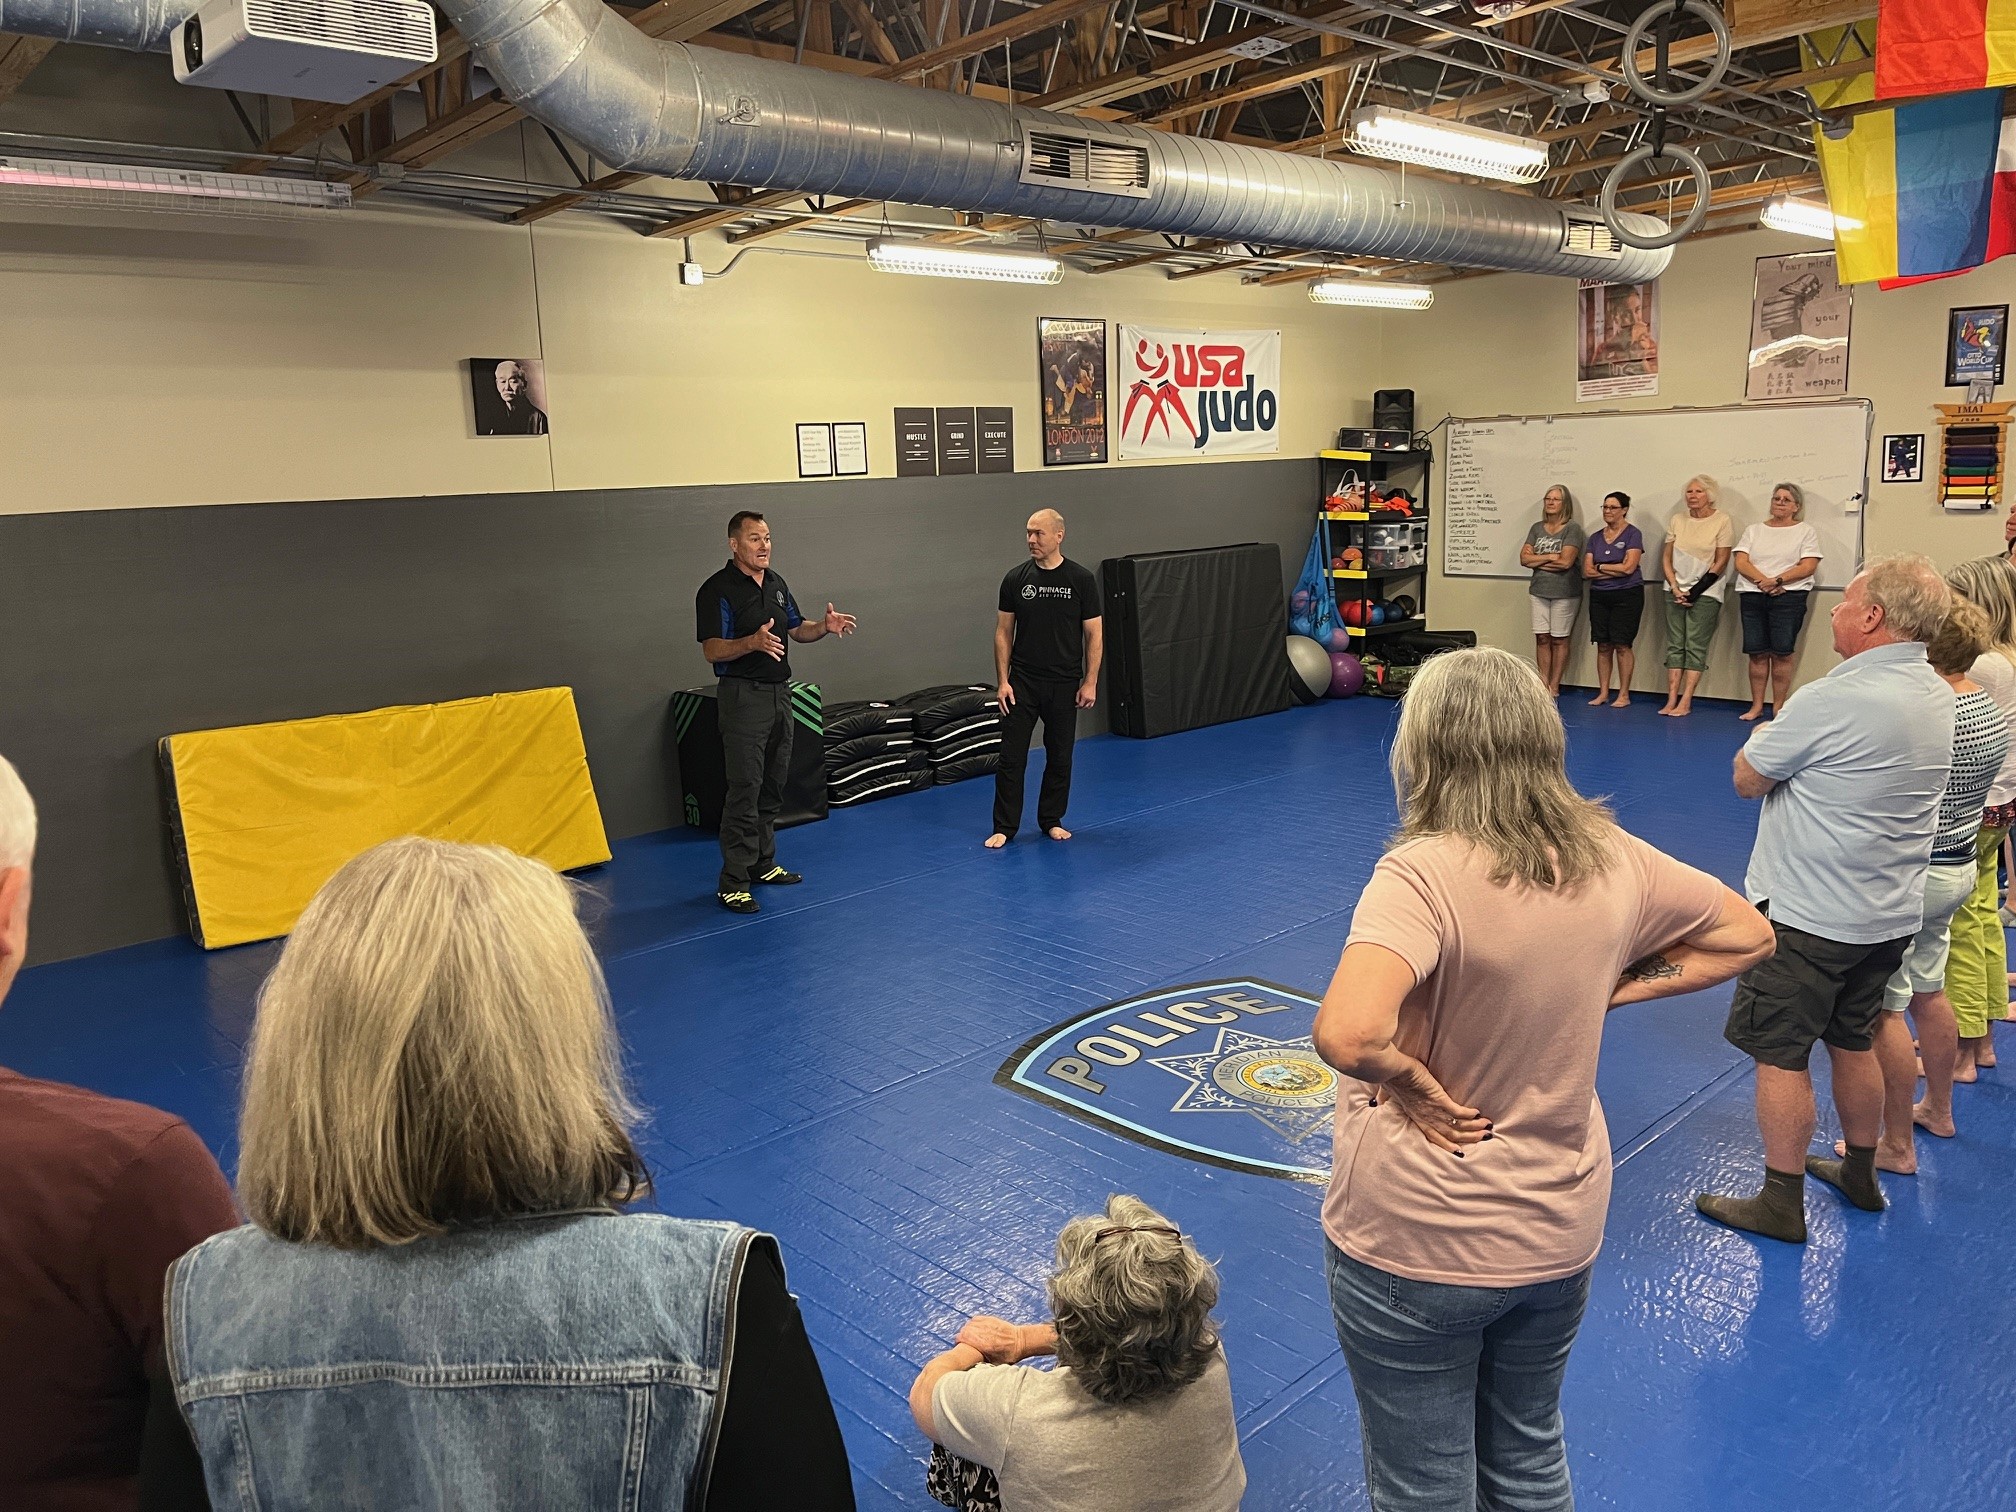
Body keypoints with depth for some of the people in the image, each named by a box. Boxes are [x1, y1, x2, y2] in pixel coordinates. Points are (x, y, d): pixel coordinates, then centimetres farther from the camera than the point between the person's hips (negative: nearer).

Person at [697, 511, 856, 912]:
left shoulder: (777, 583, 12)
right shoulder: (717, 590, -11)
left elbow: (796, 630, 19)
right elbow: (712, 650, -16)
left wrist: (824, 626, -2)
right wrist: (753, 642, -33)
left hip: (780, 692, 8)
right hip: (744, 695, -8)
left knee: (773, 787, 13)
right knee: (744, 789, -9)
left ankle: (763, 863, 25)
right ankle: (732, 882, -5)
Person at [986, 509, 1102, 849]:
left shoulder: (1081, 579, -6)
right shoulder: (1016, 579, -1)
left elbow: (1094, 633, -3)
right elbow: (1003, 632, 3)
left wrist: (1090, 682, -8)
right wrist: (1002, 680, -4)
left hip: (1064, 685, -1)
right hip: (1023, 683, 1)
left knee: (1059, 757, 9)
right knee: (1011, 757, 0)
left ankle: (1051, 820, 24)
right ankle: (1004, 827, 8)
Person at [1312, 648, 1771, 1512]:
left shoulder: (1425, 873, -27)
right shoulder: (1611, 858, -7)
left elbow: (1346, 1035, -42)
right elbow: (1747, 937, 9)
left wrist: (1418, 1090, -22)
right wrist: (1606, 990, 0)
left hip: (1416, 1244, -6)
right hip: (1561, 1233, 6)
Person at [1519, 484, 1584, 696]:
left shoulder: (1572, 529, -6)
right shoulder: (1537, 528, 9)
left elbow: (1566, 561, -16)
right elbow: (1524, 558, 1)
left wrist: (1537, 560, -6)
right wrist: (1550, 557, -12)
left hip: (1564, 593, -4)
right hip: (1539, 591, 4)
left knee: (1559, 640, 2)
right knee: (1542, 638, 3)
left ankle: (1554, 686, 8)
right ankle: (1543, 684, 7)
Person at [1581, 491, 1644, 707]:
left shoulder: (1632, 534, -3)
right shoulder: (1595, 538, 11)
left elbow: (1628, 567, -14)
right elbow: (1587, 571, 4)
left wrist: (1601, 567, -2)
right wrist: (1616, 571, -7)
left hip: (1627, 596, -5)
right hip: (1599, 596, 5)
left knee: (1622, 645, -6)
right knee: (1603, 645, 5)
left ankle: (1624, 695, 1)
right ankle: (1603, 693, 10)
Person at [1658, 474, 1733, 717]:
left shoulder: (1722, 522, -4)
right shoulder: (1677, 519, 7)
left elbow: (1720, 563, -6)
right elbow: (1666, 556, 8)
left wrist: (1694, 592, -10)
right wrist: (1675, 587, -4)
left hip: (1706, 592, -4)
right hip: (1676, 590, 4)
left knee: (1695, 646, -6)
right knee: (1675, 645, 2)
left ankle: (1685, 703, -7)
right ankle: (1671, 700, 1)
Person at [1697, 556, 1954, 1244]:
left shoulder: (1832, 701, -23)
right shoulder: (1938, 697, 5)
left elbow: (1747, 779, -12)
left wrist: (1766, 737, 6)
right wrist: (1794, 740, 8)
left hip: (1810, 916, -9)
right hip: (1890, 912, 9)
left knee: (1780, 1055, 3)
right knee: (1853, 1044, 23)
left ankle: (1782, 1203, 12)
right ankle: (1861, 1174, 38)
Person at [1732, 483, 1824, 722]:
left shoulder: (1806, 532, 7)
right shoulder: (1754, 530, 15)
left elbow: (1808, 567, -5)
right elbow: (1741, 563, 3)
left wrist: (1777, 580, -17)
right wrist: (1763, 581, -13)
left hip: (1789, 596, -3)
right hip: (1752, 596, 3)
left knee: (1781, 653, -6)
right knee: (1757, 653, 1)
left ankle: (1779, 708, 0)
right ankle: (1756, 706, 7)